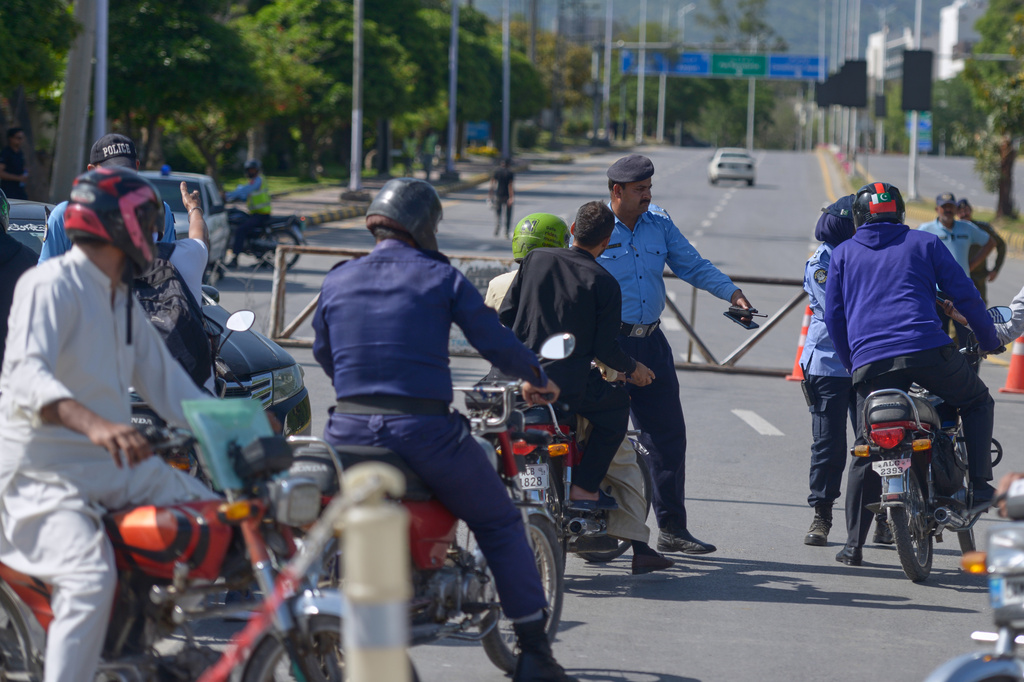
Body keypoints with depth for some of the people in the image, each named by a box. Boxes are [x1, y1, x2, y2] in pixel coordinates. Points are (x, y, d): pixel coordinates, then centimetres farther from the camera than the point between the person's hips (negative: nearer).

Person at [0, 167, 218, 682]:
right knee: (91, 578, -32)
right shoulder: (50, 285, -13)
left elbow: (164, 379, 21)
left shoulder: (124, 302, 19)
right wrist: (93, 424, -47)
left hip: (115, 465, 9)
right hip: (43, 472, -9)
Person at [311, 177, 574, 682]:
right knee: (499, 524, 13)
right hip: (424, 429, -3)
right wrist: (536, 377, 20)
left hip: (349, 429, 3)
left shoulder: (337, 281, 10)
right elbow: (495, 343, 0)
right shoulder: (440, 277, 0)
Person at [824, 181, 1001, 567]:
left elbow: (834, 317, 21)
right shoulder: (925, 243, 15)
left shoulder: (843, 254, 20)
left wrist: (850, 362, 34)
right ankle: (979, 484, 7)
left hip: (869, 362, 2)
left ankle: (854, 545, 10)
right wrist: (988, 340, 25)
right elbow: (964, 294, 12)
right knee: (978, 402, 22)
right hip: (927, 351, -2)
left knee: (868, 451, 12)